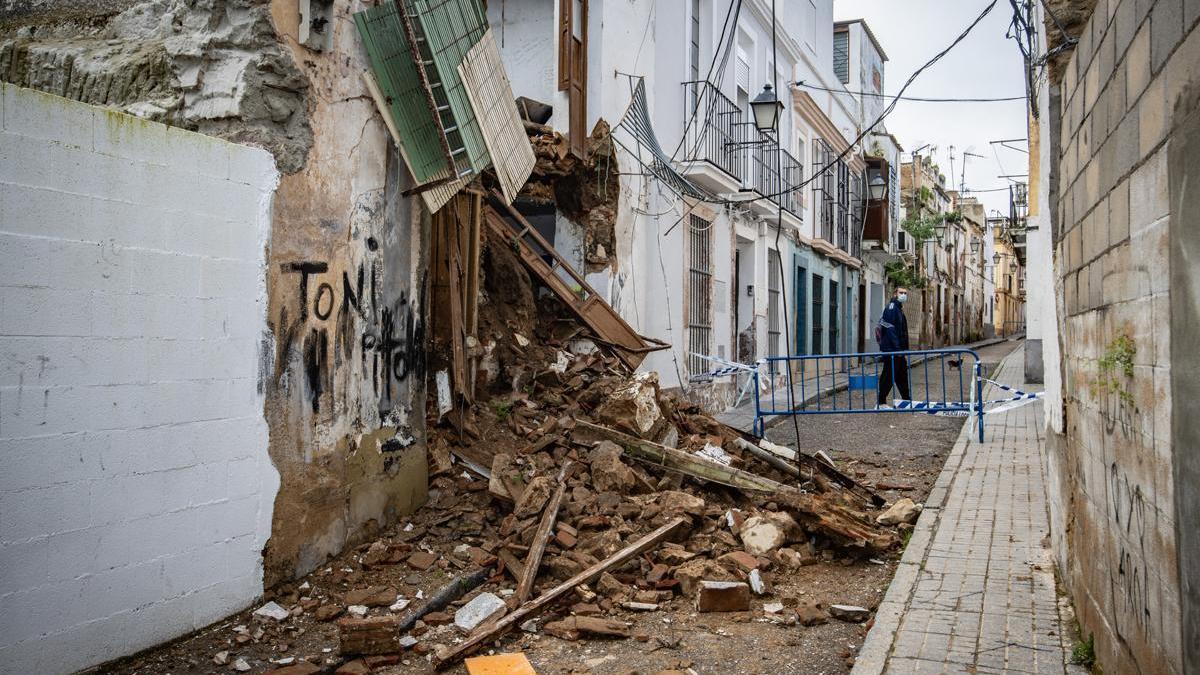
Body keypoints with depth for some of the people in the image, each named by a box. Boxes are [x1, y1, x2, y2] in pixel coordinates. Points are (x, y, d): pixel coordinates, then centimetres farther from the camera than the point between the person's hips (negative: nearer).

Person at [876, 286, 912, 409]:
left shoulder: (899, 309, 19)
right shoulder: (891, 307, -12)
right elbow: (890, 329, -20)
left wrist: (904, 349, 17)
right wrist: (898, 348, -22)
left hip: (898, 350, 10)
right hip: (891, 349, -10)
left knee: (902, 375, 15)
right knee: (889, 376, -7)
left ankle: (907, 400, 24)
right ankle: (880, 403, -2)